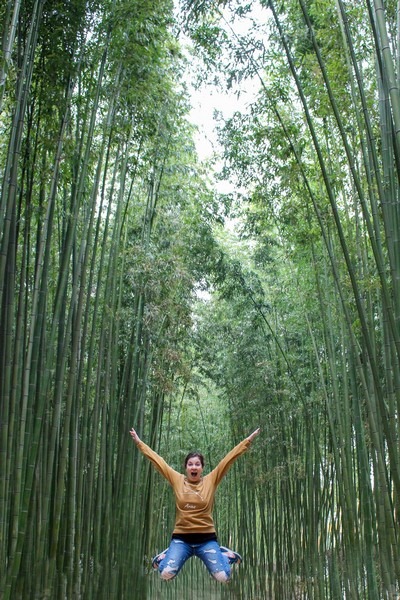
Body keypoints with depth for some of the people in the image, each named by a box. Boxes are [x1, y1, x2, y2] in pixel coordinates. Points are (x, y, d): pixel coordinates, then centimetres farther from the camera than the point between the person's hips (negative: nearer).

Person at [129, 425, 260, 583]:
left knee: (223, 577, -15)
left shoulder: (211, 480, 1)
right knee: (166, 573, -20)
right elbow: (157, 459, 4)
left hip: (206, 538, 0)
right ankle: (166, 555, 17)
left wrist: (249, 439, -2)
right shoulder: (177, 480, 3)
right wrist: (139, 442, 7)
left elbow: (230, 457, -2)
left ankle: (225, 554, 20)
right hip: (181, 538, 1)